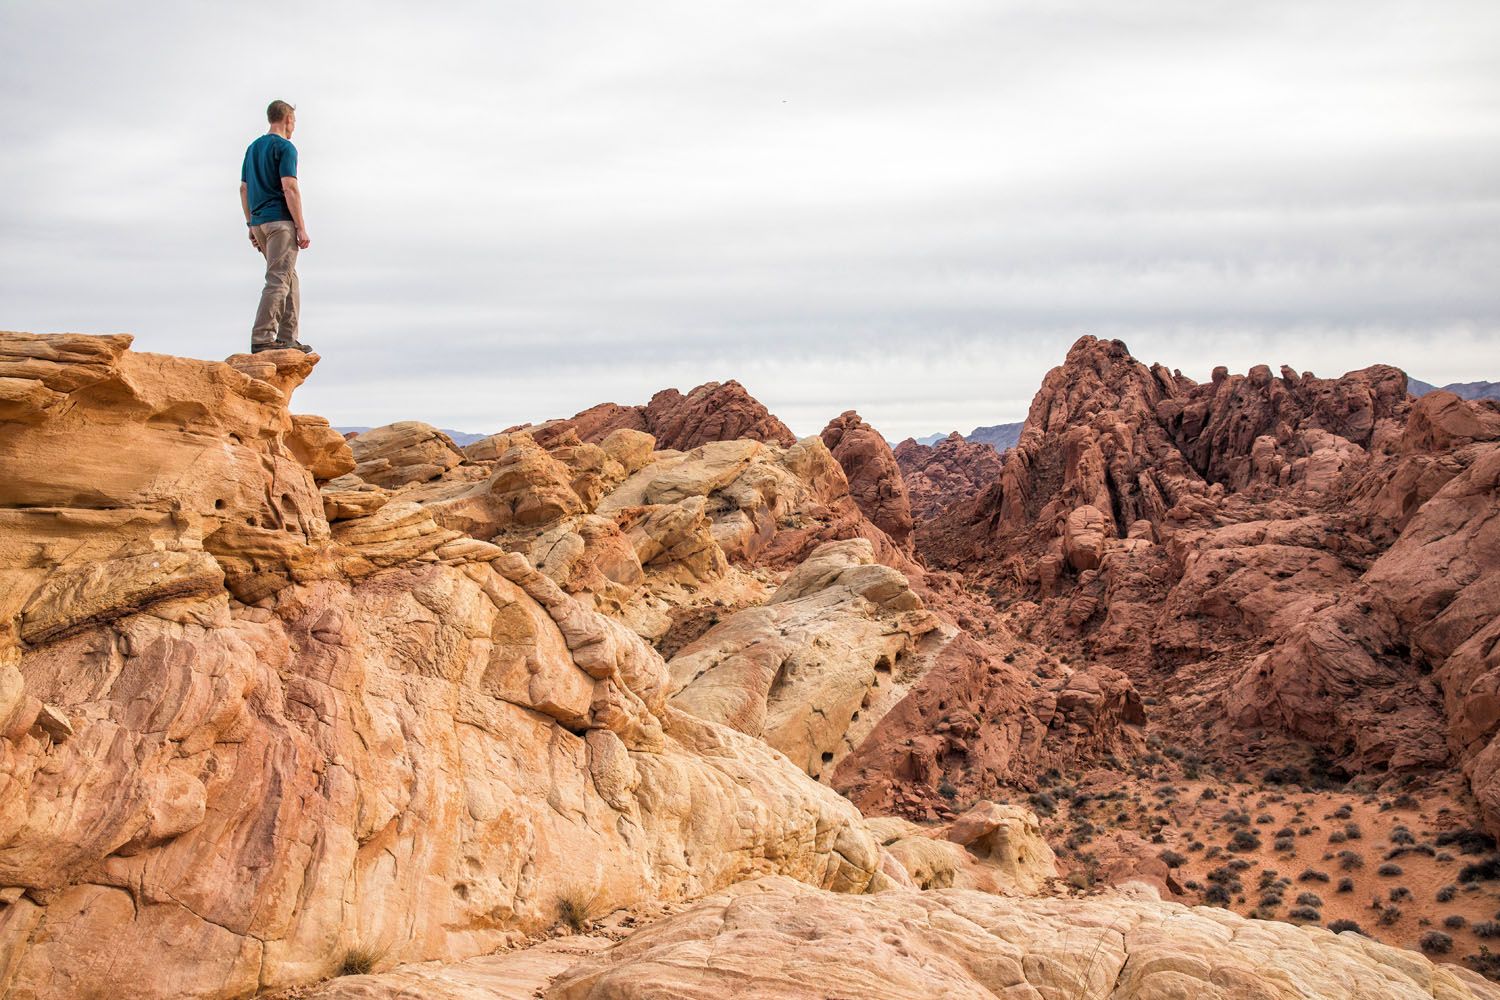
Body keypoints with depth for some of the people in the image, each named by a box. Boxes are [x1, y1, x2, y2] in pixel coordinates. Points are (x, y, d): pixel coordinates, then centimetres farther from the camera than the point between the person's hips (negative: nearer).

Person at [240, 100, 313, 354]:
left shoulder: (253, 147, 19)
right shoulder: (285, 147, -7)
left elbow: (244, 189, 19)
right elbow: (290, 188, -16)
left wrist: (251, 225, 21)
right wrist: (301, 228, -15)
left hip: (259, 222, 9)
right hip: (280, 220, -9)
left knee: (289, 279, 13)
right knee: (278, 280, -12)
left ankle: (287, 339, 9)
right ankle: (262, 338, -20)